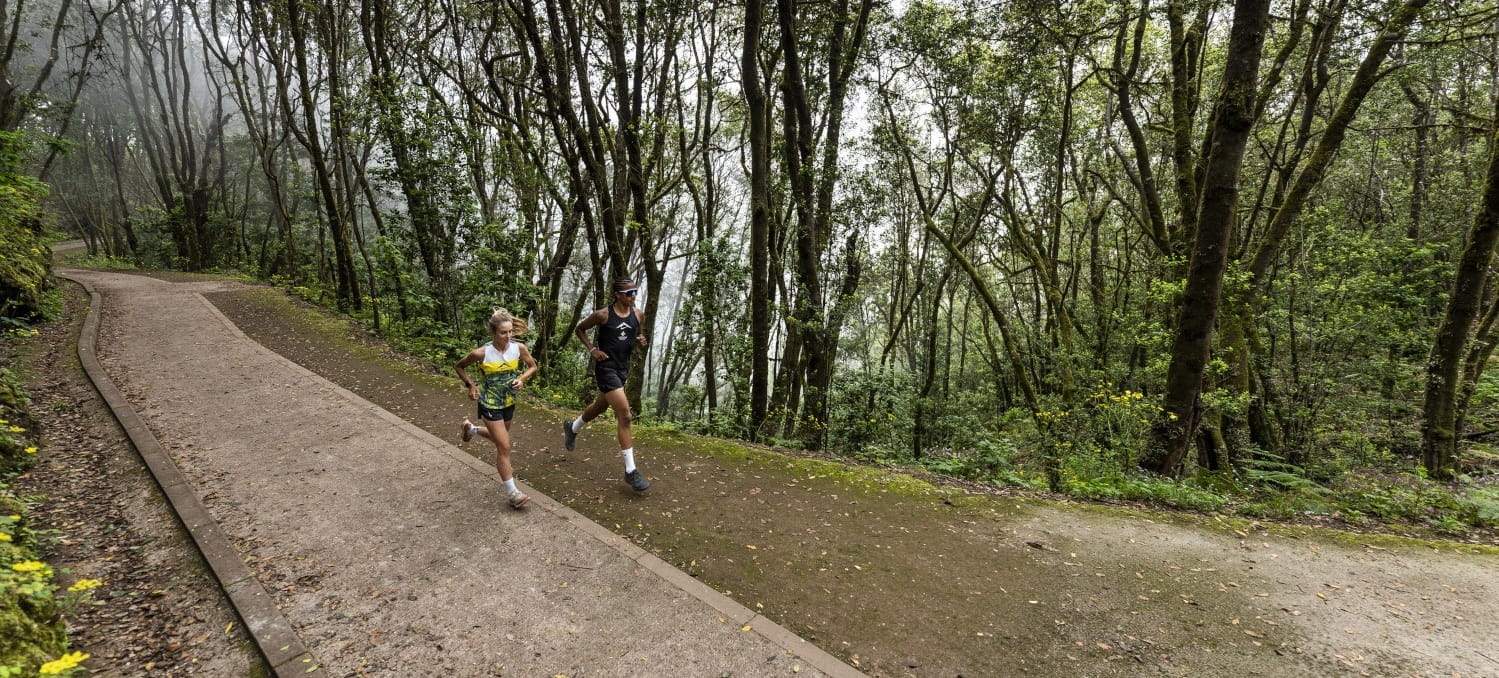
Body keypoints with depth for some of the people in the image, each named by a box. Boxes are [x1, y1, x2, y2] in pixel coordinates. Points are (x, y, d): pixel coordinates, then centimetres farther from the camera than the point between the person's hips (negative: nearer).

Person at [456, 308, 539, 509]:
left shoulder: (519, 348, -16)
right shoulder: (481, 353, -23)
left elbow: (532, 367, 2)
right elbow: (459, 367, -3)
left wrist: (522, 379, -16)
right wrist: (470, 385, -13)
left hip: (509, 402, 5)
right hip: (489, 404, -5)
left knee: (499, 437, 28)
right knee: (504, 446, -7)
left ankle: (470, 428, 57)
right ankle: (511, 492, 4)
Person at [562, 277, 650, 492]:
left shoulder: (638, 315, 1)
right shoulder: (603, 315, -13)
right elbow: (579, 329, 2)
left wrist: (640, 341, -5)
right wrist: (592, 349, -11)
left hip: (623, 368, 7)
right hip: (606, 367, -7)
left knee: (601, 406, 27)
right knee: (624, 415, -15)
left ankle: (572, 427, 58)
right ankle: (630, 471, -10)